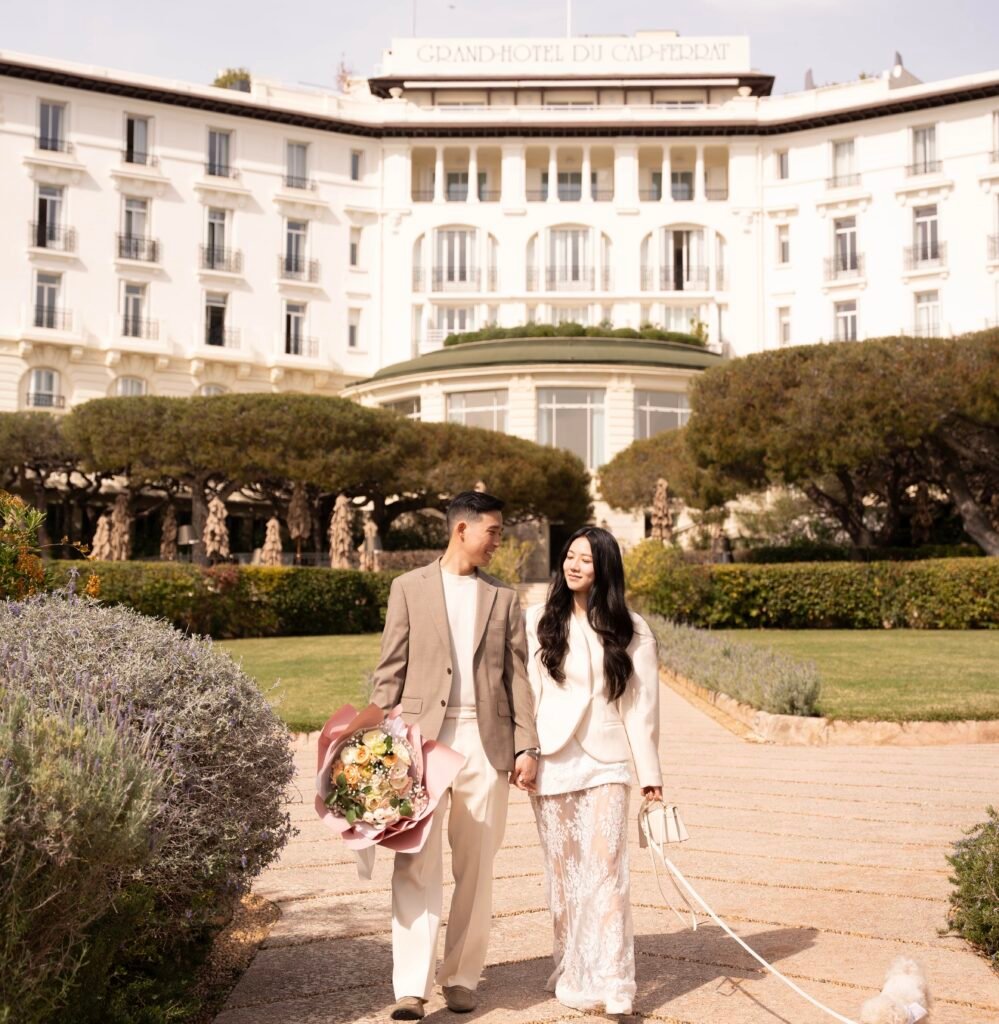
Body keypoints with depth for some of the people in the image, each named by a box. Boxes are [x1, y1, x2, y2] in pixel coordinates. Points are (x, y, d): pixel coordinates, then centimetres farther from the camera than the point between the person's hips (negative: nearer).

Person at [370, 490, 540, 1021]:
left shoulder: (503, 597, 12)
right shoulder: (410, 588, 6)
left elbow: (518, 676, 9)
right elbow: (390, 671, 4)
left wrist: (527, 746, 1)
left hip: (485, 740, 2)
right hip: (422, 737, -2)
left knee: (476, 866, 6)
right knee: (416, 863, -7)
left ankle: (461, 977, 18)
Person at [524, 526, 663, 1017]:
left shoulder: (630, 630, 4)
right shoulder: (538, 621, 4)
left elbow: (642, 704, 4)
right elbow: (525, 692, 3)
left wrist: (651, 772, 3)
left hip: (605, 764, -1)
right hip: (552, 764, 1)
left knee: (606, 872, -9)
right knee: (563, 875, 7)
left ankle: (611, 985, -7)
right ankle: (571, 977, 17)